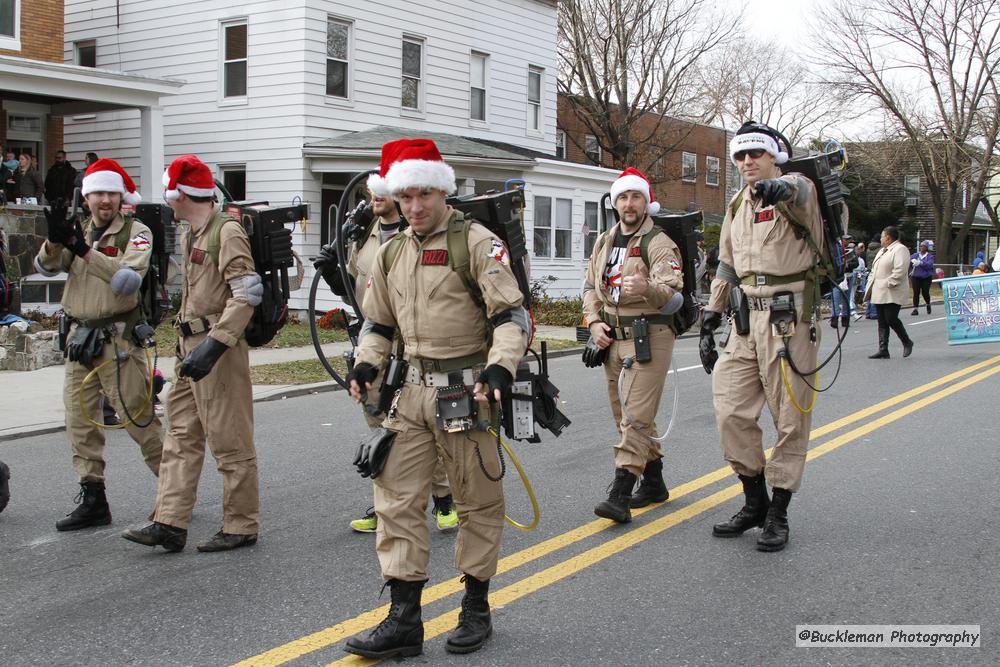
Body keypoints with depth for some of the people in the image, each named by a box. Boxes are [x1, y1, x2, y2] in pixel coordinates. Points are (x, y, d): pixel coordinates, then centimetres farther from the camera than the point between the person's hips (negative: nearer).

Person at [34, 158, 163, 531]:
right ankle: (93, 500, 16)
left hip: (117, 339, -6)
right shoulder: (78, 232, 15)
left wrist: (85, 250, -26)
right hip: (79, 336, 6)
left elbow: (128, 280, -20)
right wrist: (54, 239, -21)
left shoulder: (136, 232, -4)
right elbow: (46, 267, 0)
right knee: (80, 420, 7)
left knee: (138, 417, -5)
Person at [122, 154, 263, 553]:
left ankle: (241, 527, 9)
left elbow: (247, 293, -21)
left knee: (230, 440, -1)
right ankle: (169, 525, 11)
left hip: (218, 350, -10)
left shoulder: (227, 233, -13)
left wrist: (214, 344, -27)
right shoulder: (191, 236, 16)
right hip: (192, 347, 10)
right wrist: (185, 340, 21)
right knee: (181, 435, 8)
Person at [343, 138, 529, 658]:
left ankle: (476, 608, 22)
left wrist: (501, 365, -28)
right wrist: (366, 364, 1)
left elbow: (512, 314, -13)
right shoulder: (391, 253, 10)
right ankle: (404, 619, 8)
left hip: (466, 391, -5)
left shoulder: (476, 243, -8)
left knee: (478, 501, 7)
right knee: (396, 498, 2)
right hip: (412, 391, 6)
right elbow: (380, 322, 19)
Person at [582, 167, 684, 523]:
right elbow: (591, 287, 21)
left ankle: (619, 496, -15)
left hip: (648, 337, -8)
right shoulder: (604, 242, 14)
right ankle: (654, 483, 27)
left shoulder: (658, 243, -8)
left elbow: (674, 296, -20)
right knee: (628, 416, 14)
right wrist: (594, 322, 4)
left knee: (635, 417, -12)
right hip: (612, 339, 8)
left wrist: (647, 287, -41)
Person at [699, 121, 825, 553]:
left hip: (790, 319, -6)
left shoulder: (797, 190, -4)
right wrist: (710, 321, 18)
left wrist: (779, 187, -56)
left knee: (789, 418, 0)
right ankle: (754, 501, 18)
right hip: (747, 321, 7)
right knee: (731, 411, 2)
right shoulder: (738, 207, 18)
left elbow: (798, 190, -31)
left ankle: (778, 514, 11)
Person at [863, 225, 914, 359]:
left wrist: (890, 283, -21)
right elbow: (874, 270, 25)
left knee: (891, 319, -11)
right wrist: (870, 284, 14)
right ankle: (883, 350, 6)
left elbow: (900, 270, -20)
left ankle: (907, 342, 10)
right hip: (879, 293, 9)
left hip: (892, 294, -9)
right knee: (882, 322, 6)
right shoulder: (882, 251, 22)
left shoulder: (900, 249, -9)